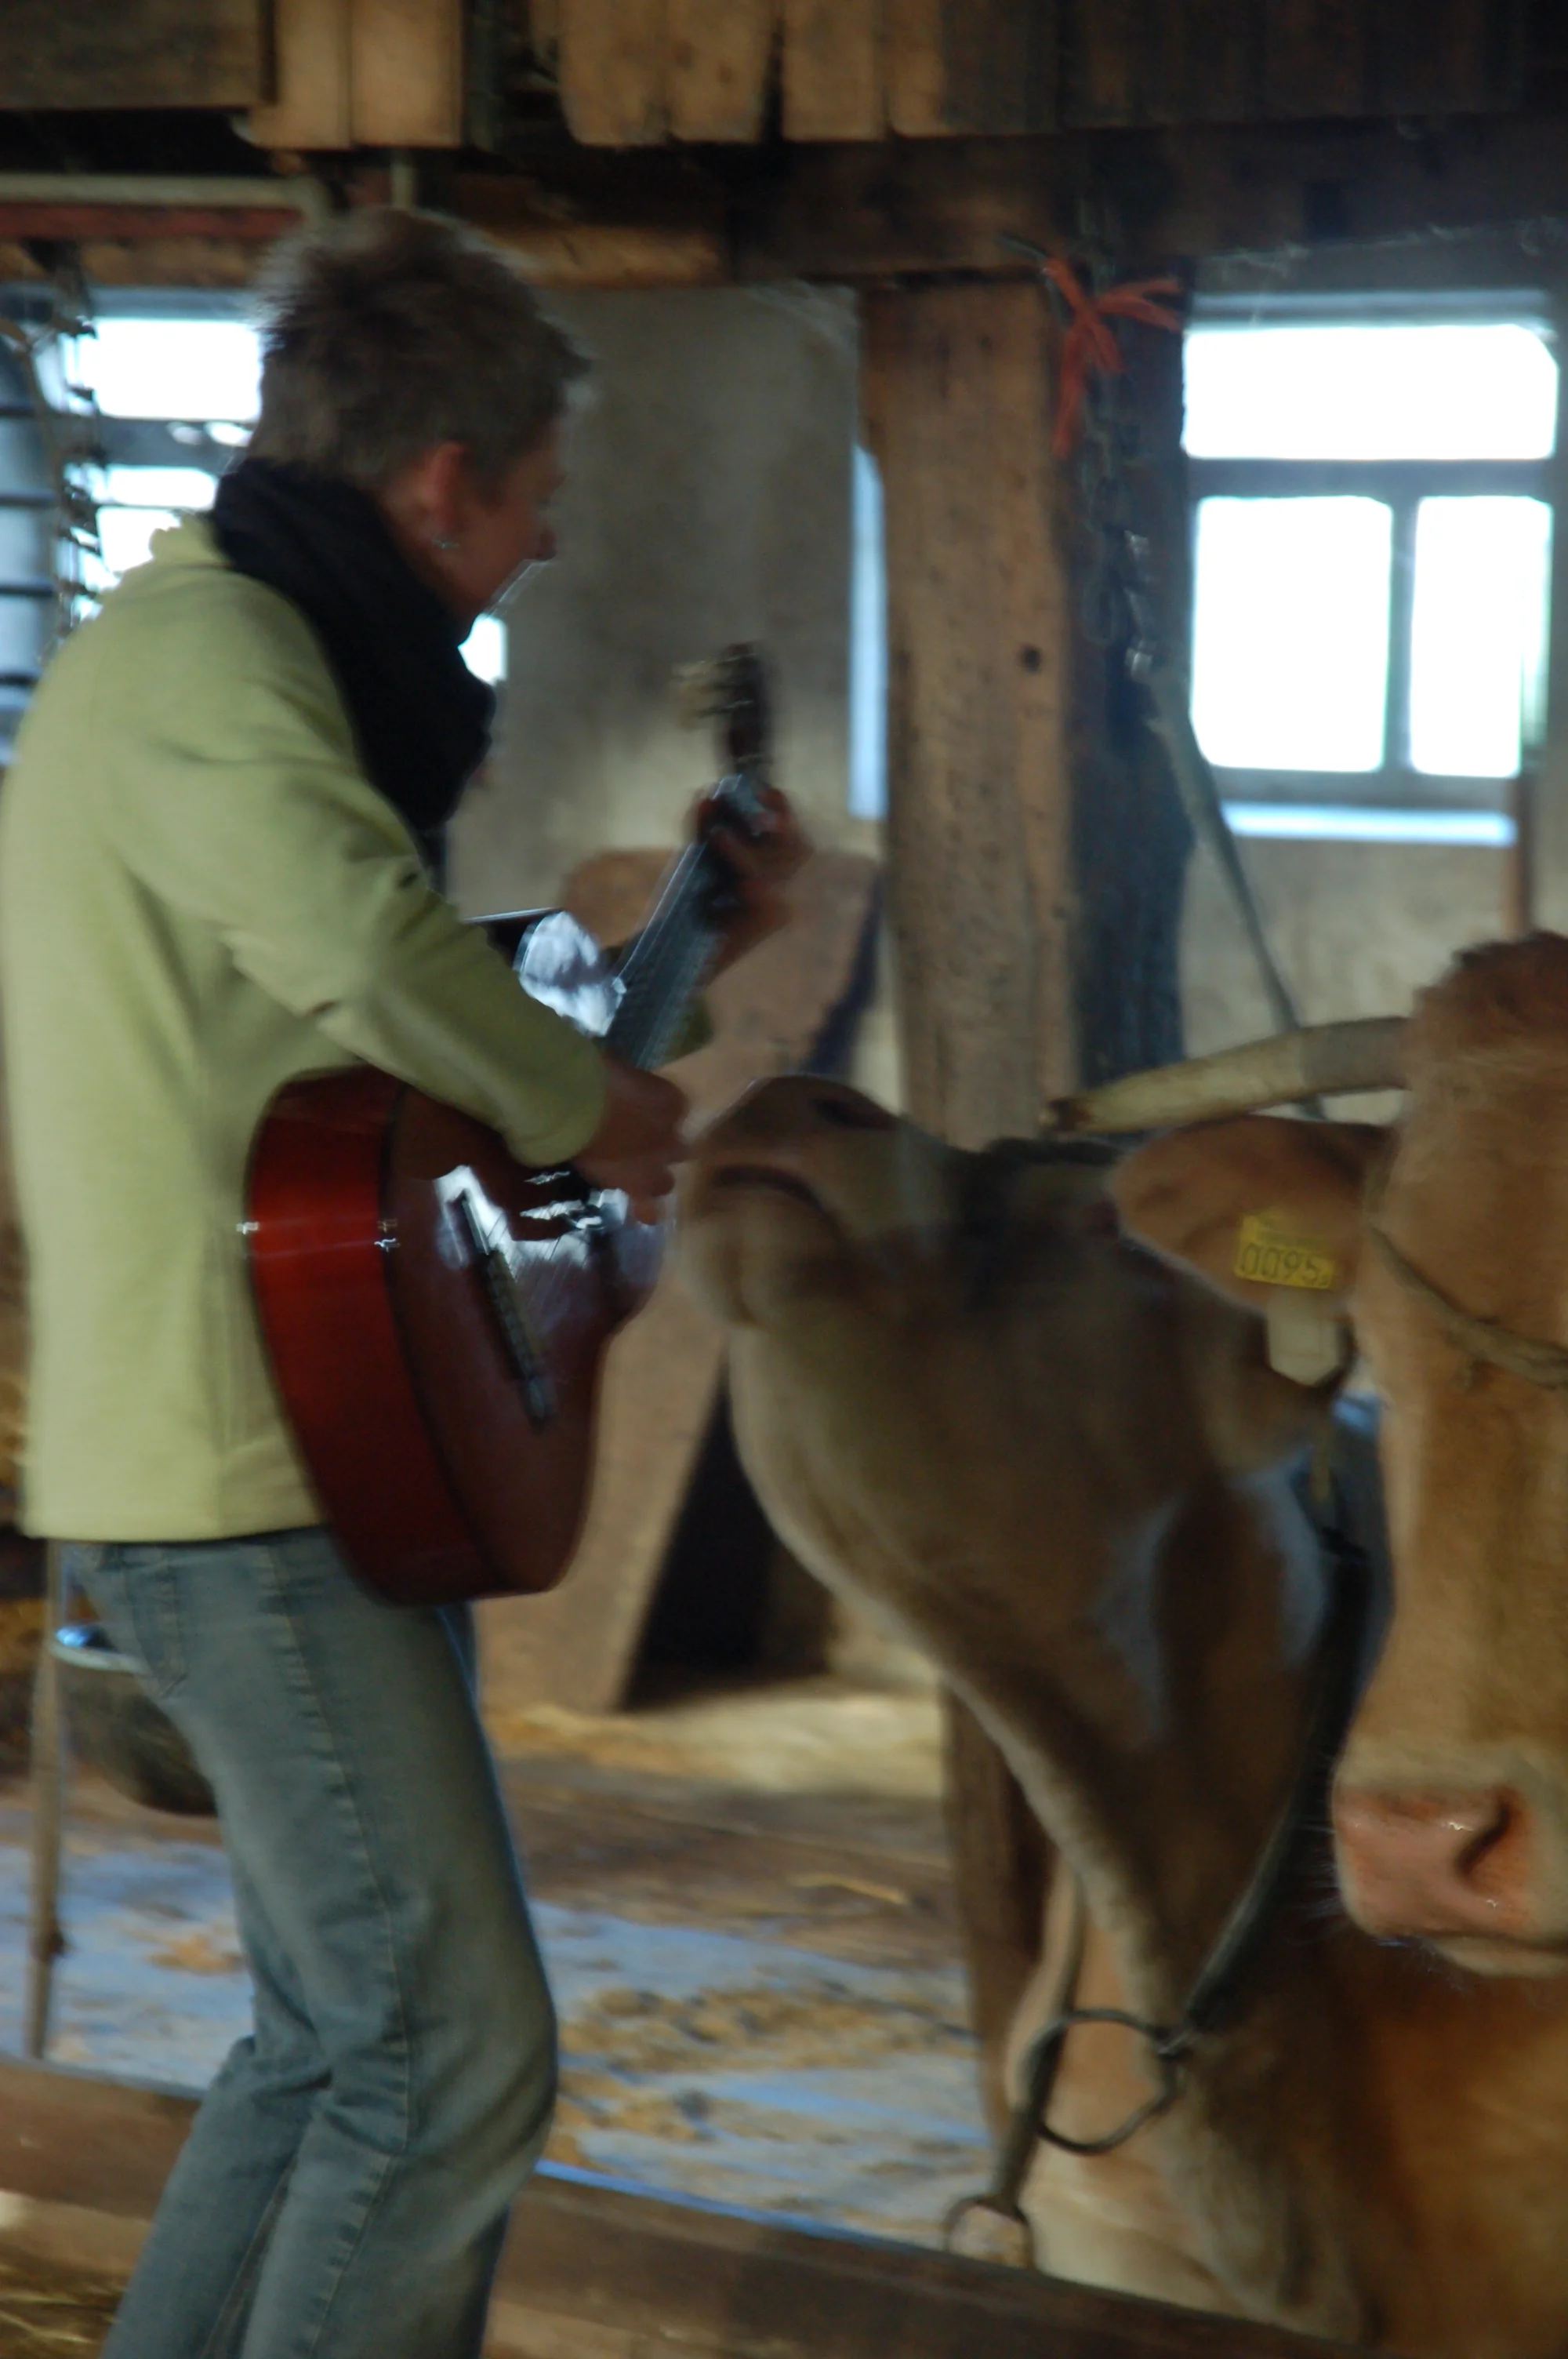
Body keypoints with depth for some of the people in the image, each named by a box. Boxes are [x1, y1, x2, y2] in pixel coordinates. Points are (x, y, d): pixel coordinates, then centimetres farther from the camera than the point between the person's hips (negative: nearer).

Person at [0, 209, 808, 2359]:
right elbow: (364, 941, -36)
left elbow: (386, 1041, 24)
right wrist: (592, 1108, -20)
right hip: (246, 1477, -11)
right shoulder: (205, 654, -15)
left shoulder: (247, 646, 19)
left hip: (302, 1471, 11)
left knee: (339, 2040, 17)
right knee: (459, 2055, -9)